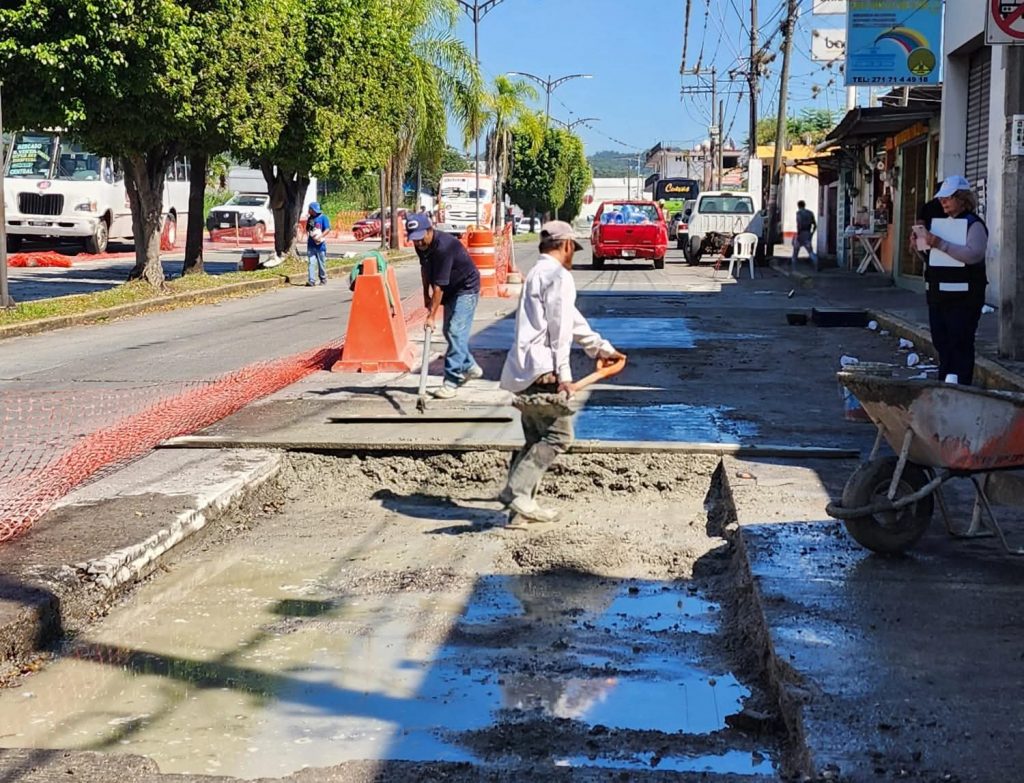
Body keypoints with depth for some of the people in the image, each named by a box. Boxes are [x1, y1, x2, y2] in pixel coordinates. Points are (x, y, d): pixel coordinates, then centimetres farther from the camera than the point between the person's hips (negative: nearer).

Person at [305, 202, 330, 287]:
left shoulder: (323, 217, -4)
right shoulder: (310, 218, 13)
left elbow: (327, 229, -10)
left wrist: (320, 236, -21)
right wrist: (308, 236, 4)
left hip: (320, 245, -4)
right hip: (311, 245, 4)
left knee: (322, 263, 5)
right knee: (312, 262, -4)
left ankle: (323, 280, 18)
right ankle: (312, 280, -9)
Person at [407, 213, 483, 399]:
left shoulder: (444, 247, -34)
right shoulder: (421, 245, -7)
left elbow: (439, 285, -33)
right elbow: (425, 268, 14)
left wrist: (432, 315, -31)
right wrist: (426, 295, 13)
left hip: (466, 288, -9)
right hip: (451, 290, 9)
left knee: (456, 332, -17)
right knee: (449, 331, 16)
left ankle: (452, 381, -18)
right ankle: (470, 368, 35)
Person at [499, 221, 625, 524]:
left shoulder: (538, 273, 24)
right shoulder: (558, 276, -8)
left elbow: (572, 320, 32)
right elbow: (559, 329, -15)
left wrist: (601, 348, 37)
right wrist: (564, 375, -18)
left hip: (524, 370, 10)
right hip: (541, 369, -10)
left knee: (537, 438, 15)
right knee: (558, 435, -9)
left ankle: (515, 492, 11)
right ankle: (519, 492, -16)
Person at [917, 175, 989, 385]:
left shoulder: (974, 224, -7)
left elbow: (974, 254, -24)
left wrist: (940, 244, -27)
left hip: (962, 297, -8)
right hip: (938, 294, 8)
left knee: (960, 344, -8)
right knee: (941, 343, 10)